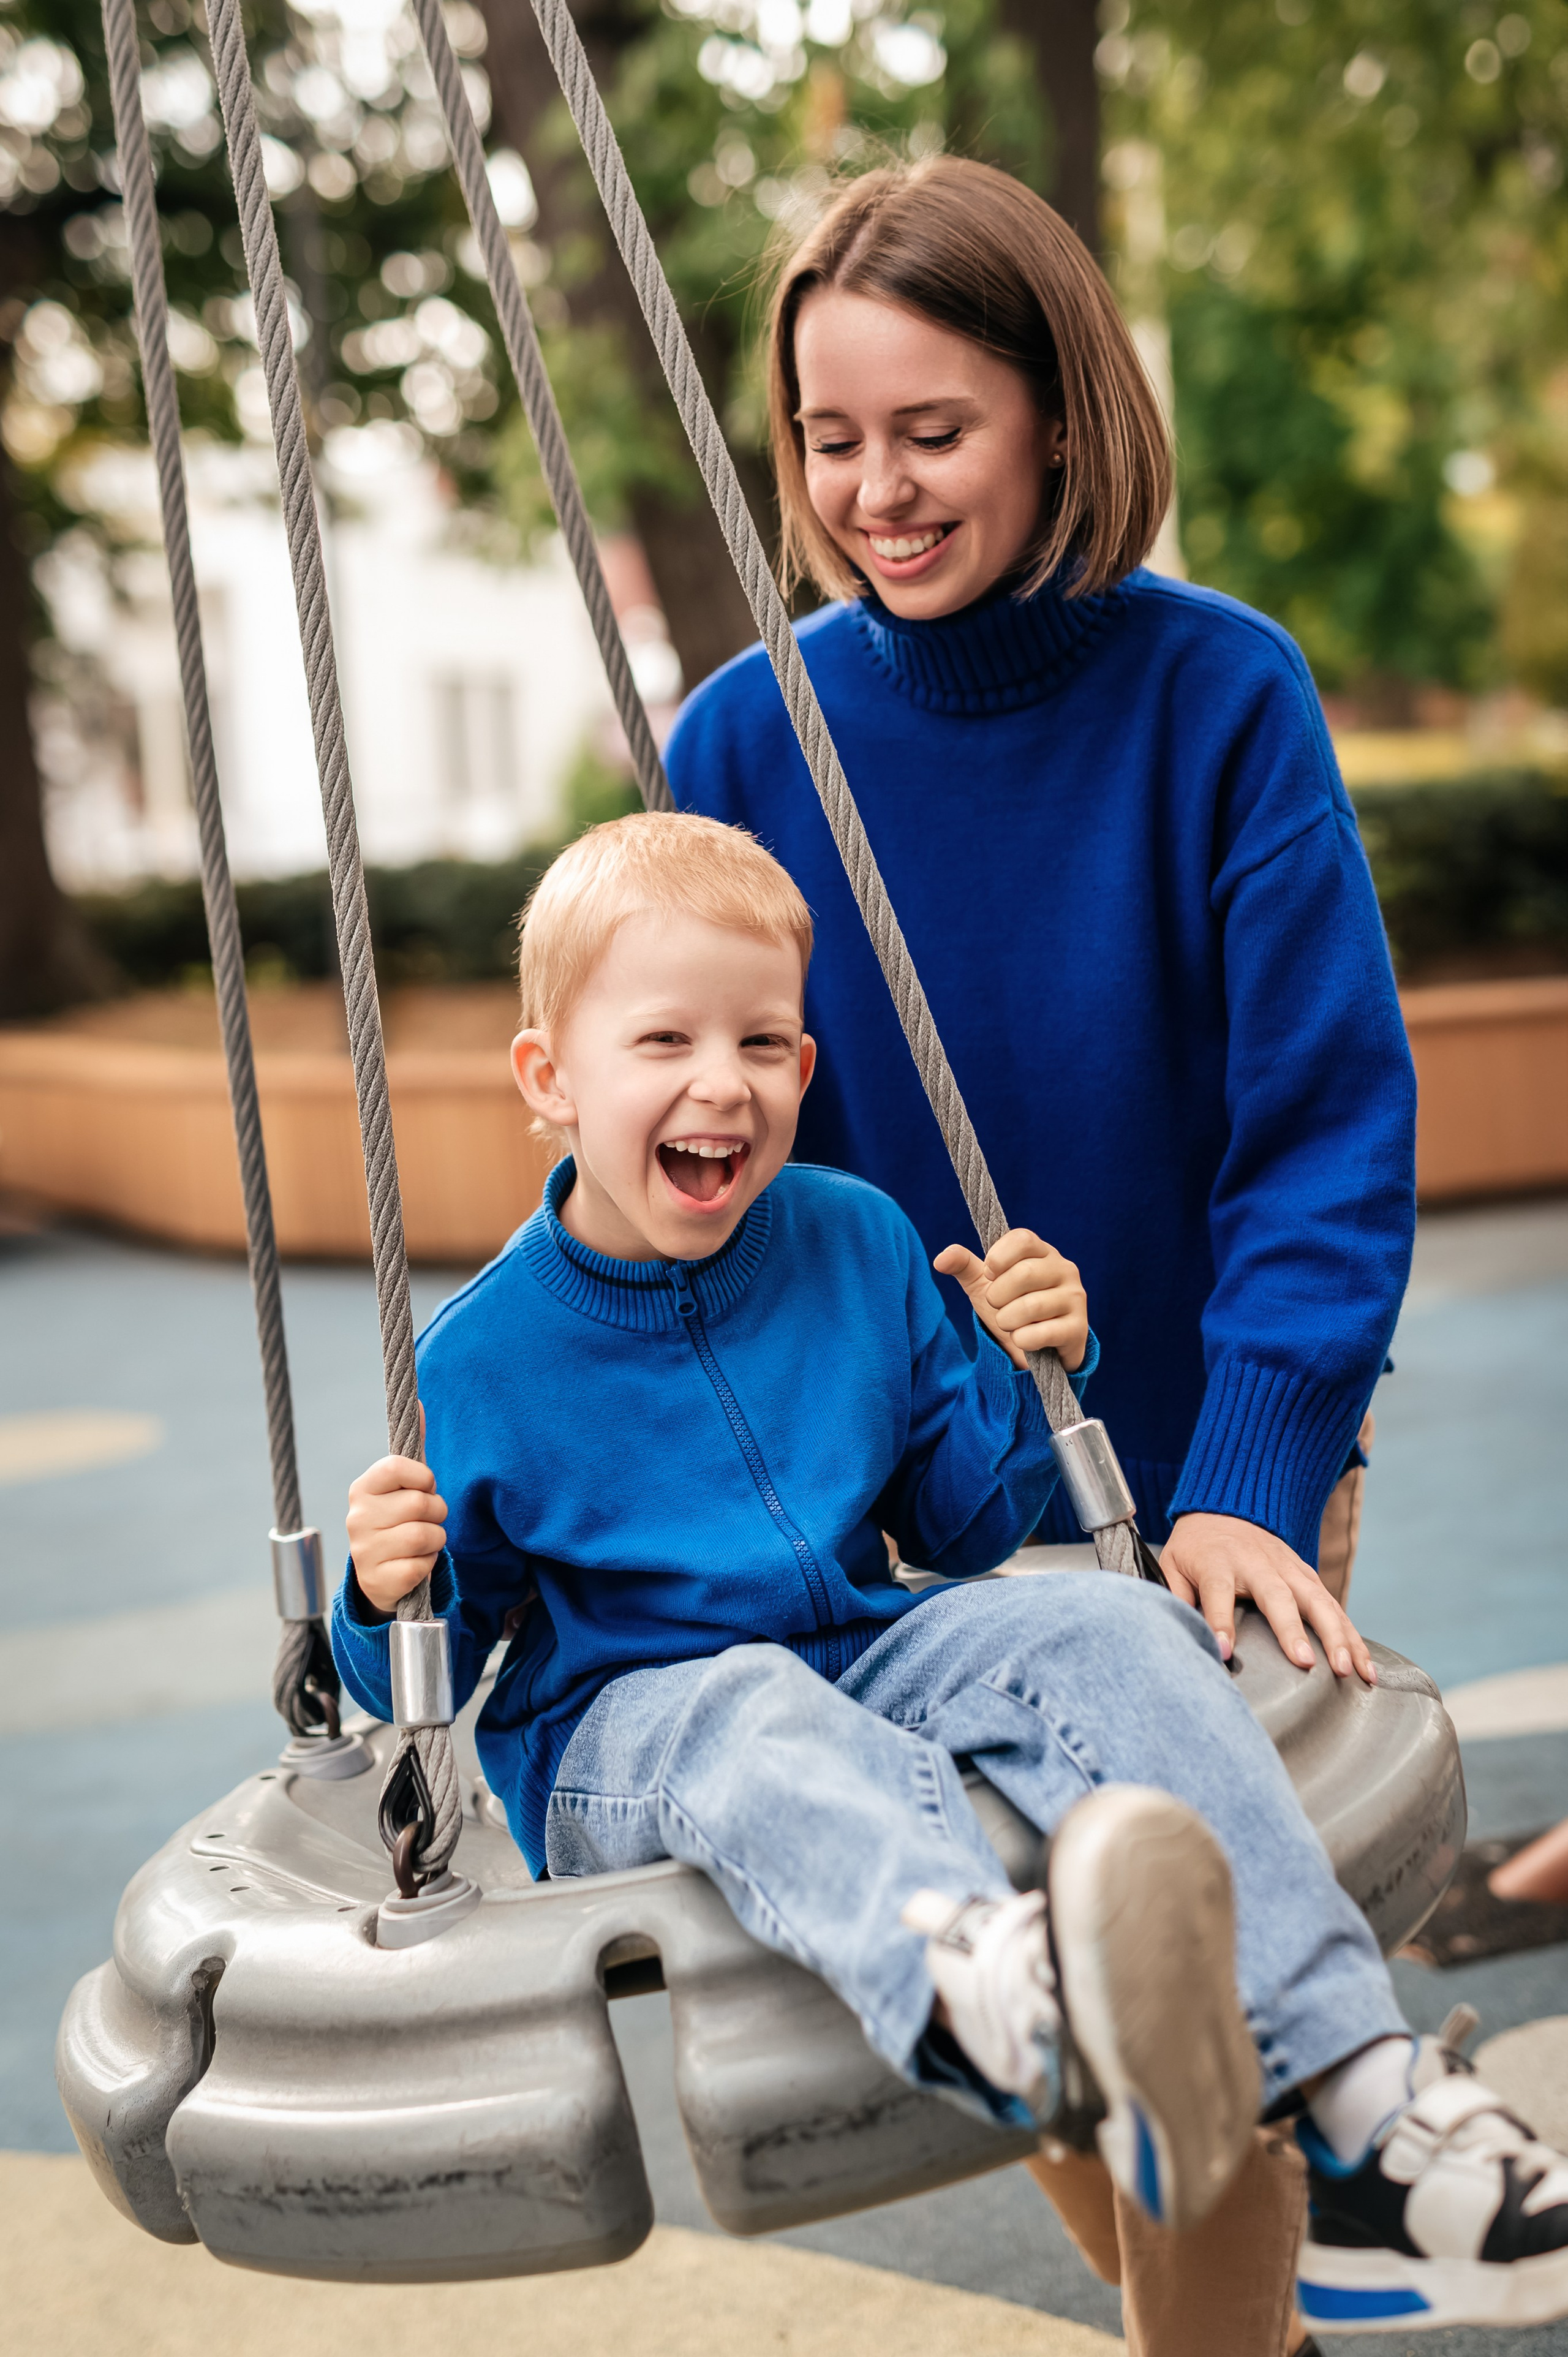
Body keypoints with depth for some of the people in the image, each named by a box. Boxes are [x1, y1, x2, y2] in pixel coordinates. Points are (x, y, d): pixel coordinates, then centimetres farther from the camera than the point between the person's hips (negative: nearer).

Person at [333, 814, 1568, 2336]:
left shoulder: (859, 1244, 3)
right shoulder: (481, 1358, -8)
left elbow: (958, 1534, 13)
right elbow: (416, 1688, 0)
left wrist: (1026, 1378, -4)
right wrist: (389, 1600, -23)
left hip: (863, 1660, 4)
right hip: (617, 1737, -4)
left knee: (1103, 1628, -23)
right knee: (756, 1722, -39)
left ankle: (1369, 2113, -34)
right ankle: (1007, 2001, -74)